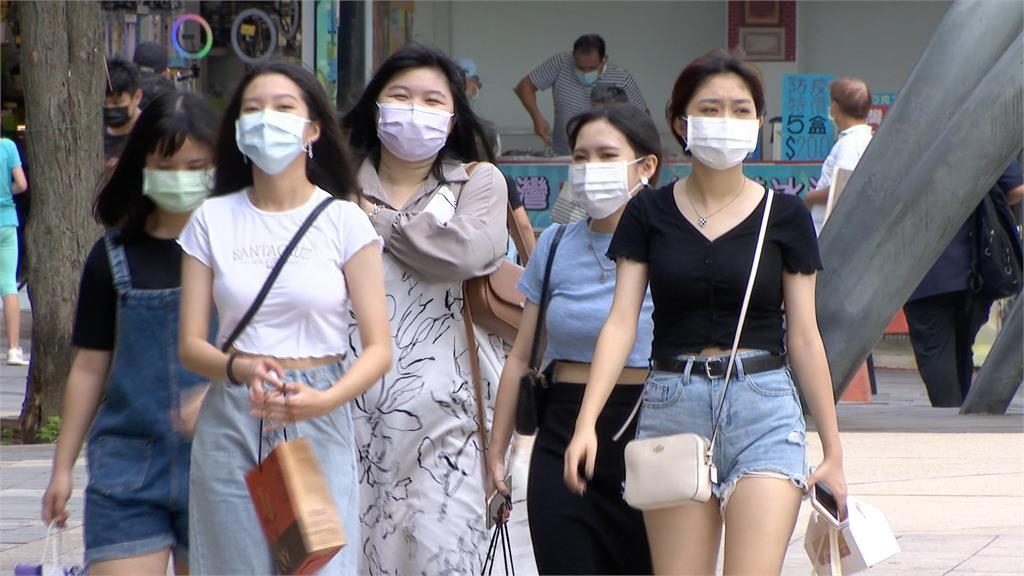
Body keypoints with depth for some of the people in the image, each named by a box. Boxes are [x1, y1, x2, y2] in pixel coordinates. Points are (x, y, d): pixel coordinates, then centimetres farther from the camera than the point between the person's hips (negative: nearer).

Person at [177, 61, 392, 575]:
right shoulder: (213, 220, 6)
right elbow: (191, 345, 3)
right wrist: (242, 370, -18)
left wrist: (326, 399, -22)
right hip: (231, 423, 2)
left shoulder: (343, 220, 1)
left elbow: (378, 348, -3)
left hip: (320, 424, -1)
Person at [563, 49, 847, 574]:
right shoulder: (649, 213, 6)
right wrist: (586, 422, -13)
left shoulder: (783, 216, 4)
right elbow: (620, 323, -1)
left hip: (764, 411, -1)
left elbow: (804, 338, 6)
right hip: (671, 407, 1)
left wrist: (832, 450, 6)